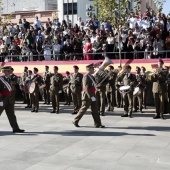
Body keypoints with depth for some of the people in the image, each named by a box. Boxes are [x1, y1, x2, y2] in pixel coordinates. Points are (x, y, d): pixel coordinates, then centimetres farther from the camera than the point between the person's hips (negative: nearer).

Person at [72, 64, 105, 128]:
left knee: (95, 110, 4)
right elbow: (86, 88, -23)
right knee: (83, 109, 1)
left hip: (92, 95, 9)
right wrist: (91, 96, -27)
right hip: (87, 96, -9)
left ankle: (98, 124, 5)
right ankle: (75, 121, 15)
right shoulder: (86, 76, -15)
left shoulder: (91, 76, 14)